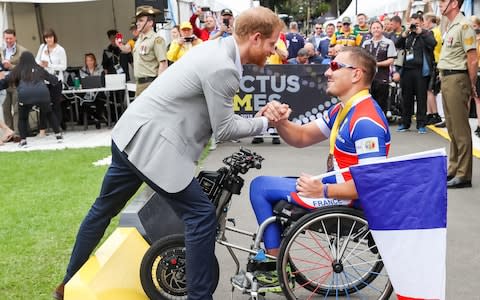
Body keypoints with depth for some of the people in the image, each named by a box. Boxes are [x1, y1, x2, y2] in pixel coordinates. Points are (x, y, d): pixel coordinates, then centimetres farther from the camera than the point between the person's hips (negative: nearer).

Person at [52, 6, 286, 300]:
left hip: (133, 134, 11)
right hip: (150, 143, -11)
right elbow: (224, 129, -13)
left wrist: (259, 116, 8)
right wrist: (265, 122, 0)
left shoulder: (216, 48, 10)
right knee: (202, 214, -4)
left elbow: (217, 117, 16)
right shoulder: (222, 68, -21)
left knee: (103, 209, 22)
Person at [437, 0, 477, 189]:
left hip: (457, 79, -9)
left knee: (460, 129, -5)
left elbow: (473, 60, -14)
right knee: (451, 127, 14)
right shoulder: (450, 26, 16)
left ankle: (464, 175, 0)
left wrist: (472, 85, -8)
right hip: (446, 78, 9)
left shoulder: (463, 25, -12)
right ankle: (453, 169, 24)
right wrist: (443, 78, 13)